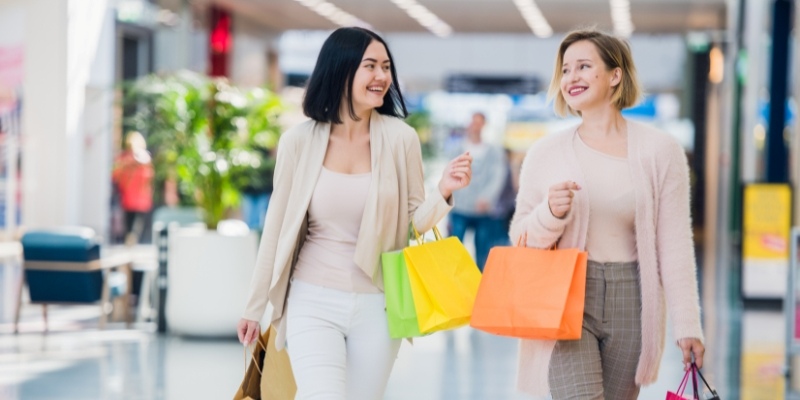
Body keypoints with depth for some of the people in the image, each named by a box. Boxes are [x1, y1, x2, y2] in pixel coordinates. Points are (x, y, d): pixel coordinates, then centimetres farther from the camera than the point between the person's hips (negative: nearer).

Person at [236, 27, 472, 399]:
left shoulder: (400, 138, -5)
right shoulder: (300, 140, -6)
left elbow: (414, 221, 3)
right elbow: (276, 228, 2)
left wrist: (443, 192, -17)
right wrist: (255, 307, 7)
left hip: (376, 306, 2)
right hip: (313, 302, -1)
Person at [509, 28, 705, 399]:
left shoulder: (660, 150, 0)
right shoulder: (545, 153, 2)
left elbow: (674, 244, 0)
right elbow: (520, 238, 8)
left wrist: (687, 326, -3)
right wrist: (550, 214, -13)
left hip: (630, 303, 1)